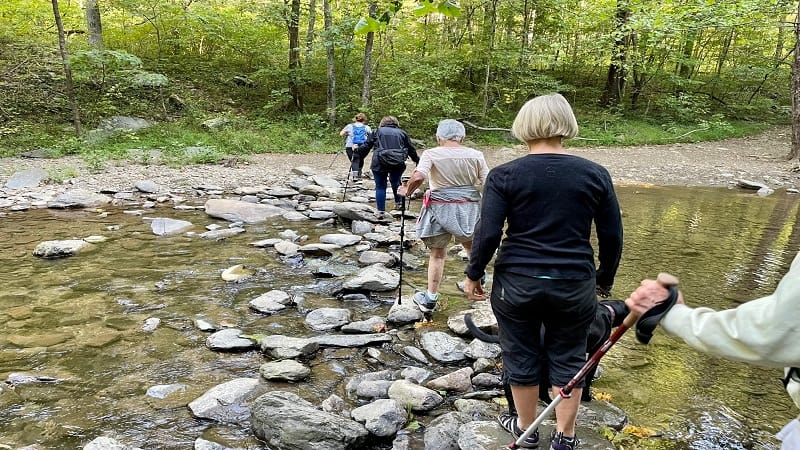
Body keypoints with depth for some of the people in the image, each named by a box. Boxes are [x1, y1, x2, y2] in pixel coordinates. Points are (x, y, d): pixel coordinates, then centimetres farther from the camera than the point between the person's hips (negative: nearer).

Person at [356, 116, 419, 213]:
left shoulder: (377, 131, 14)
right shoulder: (402, 133, 18)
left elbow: (366, 146, 8)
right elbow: (411, 149, 22)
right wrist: (417, 160, 36)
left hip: (380, 163, -2)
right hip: (398, 163, 2)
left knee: (380, 187, 6)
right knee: (395, 182, 26)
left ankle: (381, 212, 7)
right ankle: (398, 203, 24)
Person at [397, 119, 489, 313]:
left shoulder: (431, 154, -7)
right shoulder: (476, 155, 1)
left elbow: (418, 177, -23)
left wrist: (407, 192, -6)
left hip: (440, 208, -2)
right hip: (469, 208, 2)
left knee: (437, 254, 9)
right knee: (471, 245, 26)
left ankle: (430, 299, 16)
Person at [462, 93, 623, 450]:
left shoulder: (504, 175, -9)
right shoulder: (595, 174, -2)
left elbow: (487, 234, -11)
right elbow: (612, 237, 3)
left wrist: (473, 275, 3)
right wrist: (605, 280, 17)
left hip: (517, 283, -1)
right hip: (575, 286, 2)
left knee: (521, 357, 18)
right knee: (568, 359, 19)